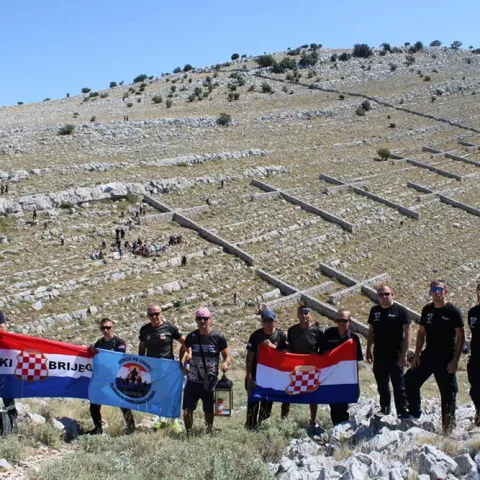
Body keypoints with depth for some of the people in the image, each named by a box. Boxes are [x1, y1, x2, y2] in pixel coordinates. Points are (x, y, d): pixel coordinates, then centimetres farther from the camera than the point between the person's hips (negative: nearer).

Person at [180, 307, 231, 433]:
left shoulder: (218, 337, -6)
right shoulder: (191, 337, 2)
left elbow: (227, 355, -1)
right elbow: (186, 351, 19)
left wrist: (226, 363, -22)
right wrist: (183, 360, 0)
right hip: (193, 380, 2)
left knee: (209, 410, 9)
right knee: (187, 410, 3)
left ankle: (209, 432, 29)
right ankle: (188, 433, 22)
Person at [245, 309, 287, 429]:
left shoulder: (281, 335, -1)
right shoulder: (256, 336, -8)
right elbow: (249, 359, -7)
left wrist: (273, 346, -19)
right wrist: (249, 378, -12)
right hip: (256, 376, -2)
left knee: (267, 405, 11)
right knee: (253, 404, -2)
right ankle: (250, 428, 7)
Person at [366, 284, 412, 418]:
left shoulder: (400, 311, -7)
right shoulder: (374, 311, 7)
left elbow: (408, 333, -9)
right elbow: (370, 332, 15)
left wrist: (404, 354, -14)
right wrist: (368, 350, 11)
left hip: (395, 356, -5)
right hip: (379, 355, 5)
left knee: (399, 385, -1)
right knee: (382, 385, 15)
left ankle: (402, 411, 7)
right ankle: (384, 408, 28)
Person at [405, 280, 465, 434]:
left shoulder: (453, 311, -9)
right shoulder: (427, 310, 6)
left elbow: (460, 337, -8)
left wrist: (455, 360, -14)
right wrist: (417, 355, 5)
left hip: (446, 359, -5)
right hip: (428, 356, 5)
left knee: (448, 392, 1)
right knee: (410, 382, 1)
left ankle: (448, 427, 15)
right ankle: (414, 415, 19)